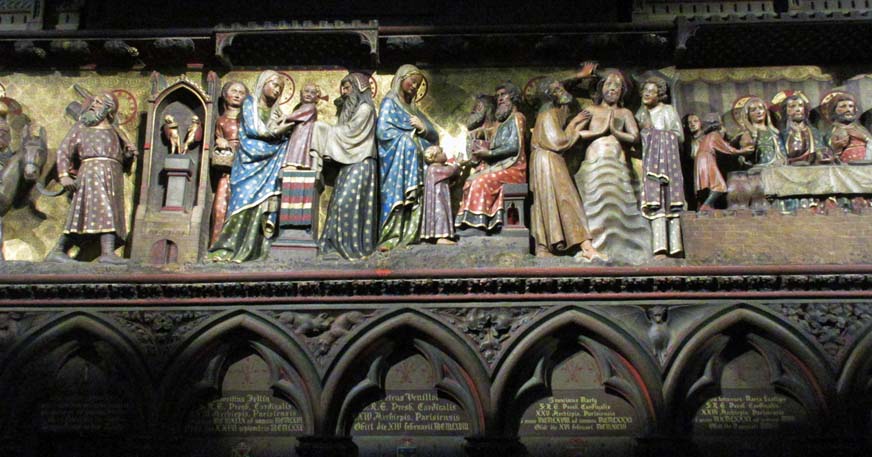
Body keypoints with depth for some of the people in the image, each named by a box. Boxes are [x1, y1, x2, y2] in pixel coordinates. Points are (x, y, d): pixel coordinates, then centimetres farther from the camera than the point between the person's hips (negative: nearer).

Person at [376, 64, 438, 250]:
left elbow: (434, 135, 17)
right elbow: (382, 131, -8)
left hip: (415, 158, 6)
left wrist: (422, 128, -3)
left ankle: (409, 234, -13)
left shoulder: (412, 107, 25)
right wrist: (409, 135, -4)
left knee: (412, 197, -10)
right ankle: (391, 237, -22)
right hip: (395, 158, -6)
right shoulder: (389, 103, 7)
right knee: (397, 193, -19)